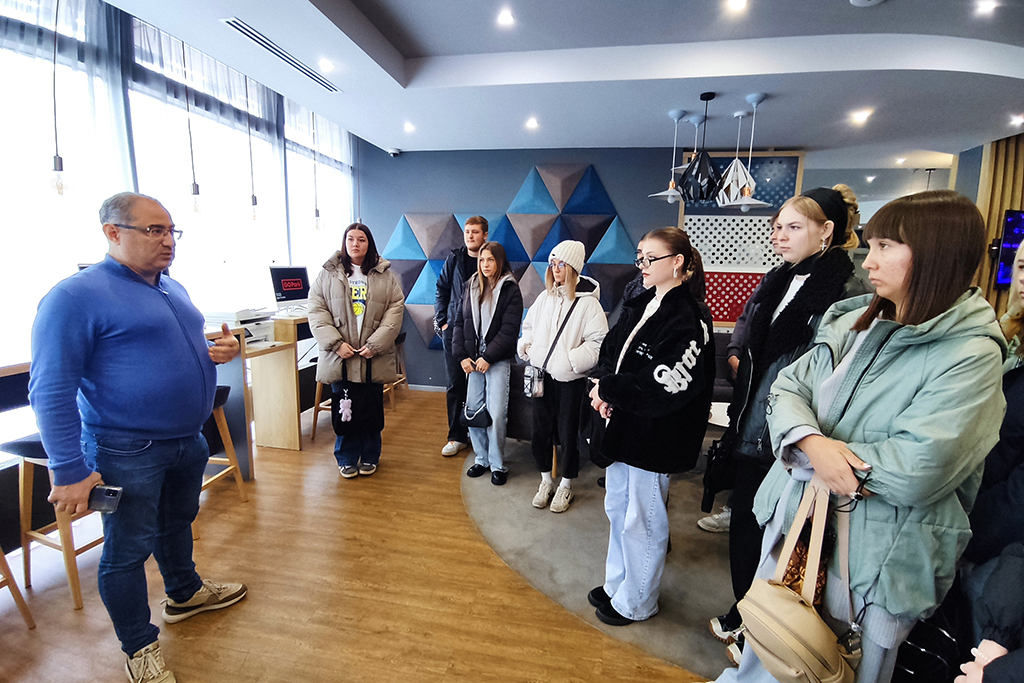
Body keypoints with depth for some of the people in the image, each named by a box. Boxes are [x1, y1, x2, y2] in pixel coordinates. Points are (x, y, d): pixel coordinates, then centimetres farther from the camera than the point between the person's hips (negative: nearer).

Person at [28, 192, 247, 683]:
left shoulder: (172, 288, 9)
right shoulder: (75, 297, -16)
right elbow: (50, 392, -17)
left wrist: (221, 348, -2)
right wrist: (69, 472, -18)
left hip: (188, 441, 8)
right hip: (129, 453, -7)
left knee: (178, 523, 25)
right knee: (127, 550, 10)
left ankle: (185, 593, 47)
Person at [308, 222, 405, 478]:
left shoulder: (385, 276, 4)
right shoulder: (328, 274, 5)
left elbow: (395, 311, -2)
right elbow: (317, 311, 0)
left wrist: (375, 345, -12)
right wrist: (336, 343, -13)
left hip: (374, 358, 0)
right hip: (340, 356, 0)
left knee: (373, 408, 10)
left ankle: (370, 456, 28)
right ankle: (347, 458, 25)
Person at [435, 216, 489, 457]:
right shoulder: (454, 259, 7)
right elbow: (441, 290, 11)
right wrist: (441, 321, 2)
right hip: (453, 330, 2)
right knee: (455, 385, 6)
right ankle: (457, 436, 18)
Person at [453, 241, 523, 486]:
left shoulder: (510, 290, -3)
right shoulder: (471, 286, 11)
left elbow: (509, 329, -10)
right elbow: (460, 321, 9)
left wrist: (488, 357, -14)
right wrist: (462, 355, -1)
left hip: (498, 360, -4)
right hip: (473, 359, 5)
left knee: (496, 414, -4)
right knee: (473, 410, 6)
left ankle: (498, 465, 12)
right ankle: (481, 459, 23)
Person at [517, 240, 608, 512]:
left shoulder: (587, 303, -11)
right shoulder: (545, 297, 7)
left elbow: (598, 342, -16)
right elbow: (528, 326, 21)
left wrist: (571, 360, -23)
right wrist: (526, 347, 3)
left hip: (571, 380, -5)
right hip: (542, 376, 5)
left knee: (567, 434, 8)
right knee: (540, 432, 13)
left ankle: (565, 486, 31)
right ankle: (546, 481, 36)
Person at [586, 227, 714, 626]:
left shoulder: (686, 320, -19)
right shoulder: (637, 306, 8)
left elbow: (666, 387, -26)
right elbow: (610, 350, 10)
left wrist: (607, 388, -17)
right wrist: (603, 384, -10)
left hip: (653, 437, -8)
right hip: (622, 427, 9)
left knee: (641, 522, 9)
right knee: (617, 509, 21)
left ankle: (636, 603, 32)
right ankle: (617, 585, 43)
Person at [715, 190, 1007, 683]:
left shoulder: (971, 354, -15)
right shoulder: (851, 323, 2)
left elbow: (918, 471, -24)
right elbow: (788, 388, -2)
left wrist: (821, 450, -16)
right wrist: (813, 441, -21)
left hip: (874, 554, -4)